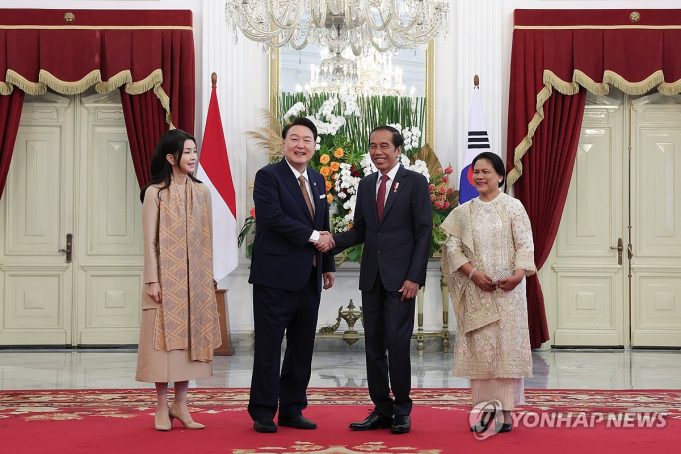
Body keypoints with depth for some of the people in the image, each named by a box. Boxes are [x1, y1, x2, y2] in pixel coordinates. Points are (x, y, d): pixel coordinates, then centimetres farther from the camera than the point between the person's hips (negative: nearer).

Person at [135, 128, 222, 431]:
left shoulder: (202, 192, 8)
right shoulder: (155, 193, -5)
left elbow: (206, 238, 10)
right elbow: (150, 240, -7)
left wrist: (208, 278, 7)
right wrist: (152, 280, -12)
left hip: (195, 279, 5)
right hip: (166, 278, -4)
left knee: (190, 337, 6)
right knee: (165, 337, -2)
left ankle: (180, 405, 14)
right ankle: (162, 408, 6)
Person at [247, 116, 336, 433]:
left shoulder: (317, 180, 15)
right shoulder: (268, 176, -7)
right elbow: (272, 217, -20)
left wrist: (328, 265, 16)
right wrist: (312, 236, -16)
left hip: (309, 278, 7)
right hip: (275, 276, -7)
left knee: (302, 347, 10)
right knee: (269, 347, -1)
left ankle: (292, 410, 19)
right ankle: (263, 413, 6)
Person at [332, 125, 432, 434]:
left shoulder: (415, 183, -2)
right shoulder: (366, 185, 13)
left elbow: (423, 233, -6)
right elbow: (360, 230, 13)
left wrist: (414, 277, -13)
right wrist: (333, 242, -7)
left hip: (400, 277, -5)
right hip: (371, 277, 6)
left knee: (397, 343, -8)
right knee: (373, 345, 6)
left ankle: (402, 411, 6)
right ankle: (381, 409, 14)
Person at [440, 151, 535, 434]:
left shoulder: (513, 207, 2)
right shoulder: (463, 212, 11)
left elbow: (525, 245, -4)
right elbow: (453, 247, 4)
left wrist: (518, 274, -20)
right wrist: (473, 273, -11)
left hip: (507, 289, -2)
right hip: (476, 290, 3)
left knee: (506, 345, -3)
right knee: (479, 347, 0)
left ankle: (505, 410, -1)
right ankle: (483, 407, 4)